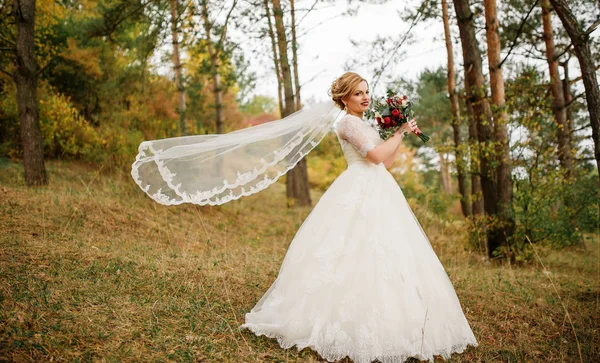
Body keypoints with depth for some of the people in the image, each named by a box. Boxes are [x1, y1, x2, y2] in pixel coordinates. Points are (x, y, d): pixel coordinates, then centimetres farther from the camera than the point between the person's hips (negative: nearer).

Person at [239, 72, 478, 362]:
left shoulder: (364, 125, 23)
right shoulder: (348, 123, -6)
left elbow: (386, 162, 21)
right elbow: (377, 155, -17)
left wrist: (400, 133, 14)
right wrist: (400, 133, -4)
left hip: (377, 193, 9)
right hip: (359, 194, -9)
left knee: (383, 253, 6)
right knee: (359, 253, -11)